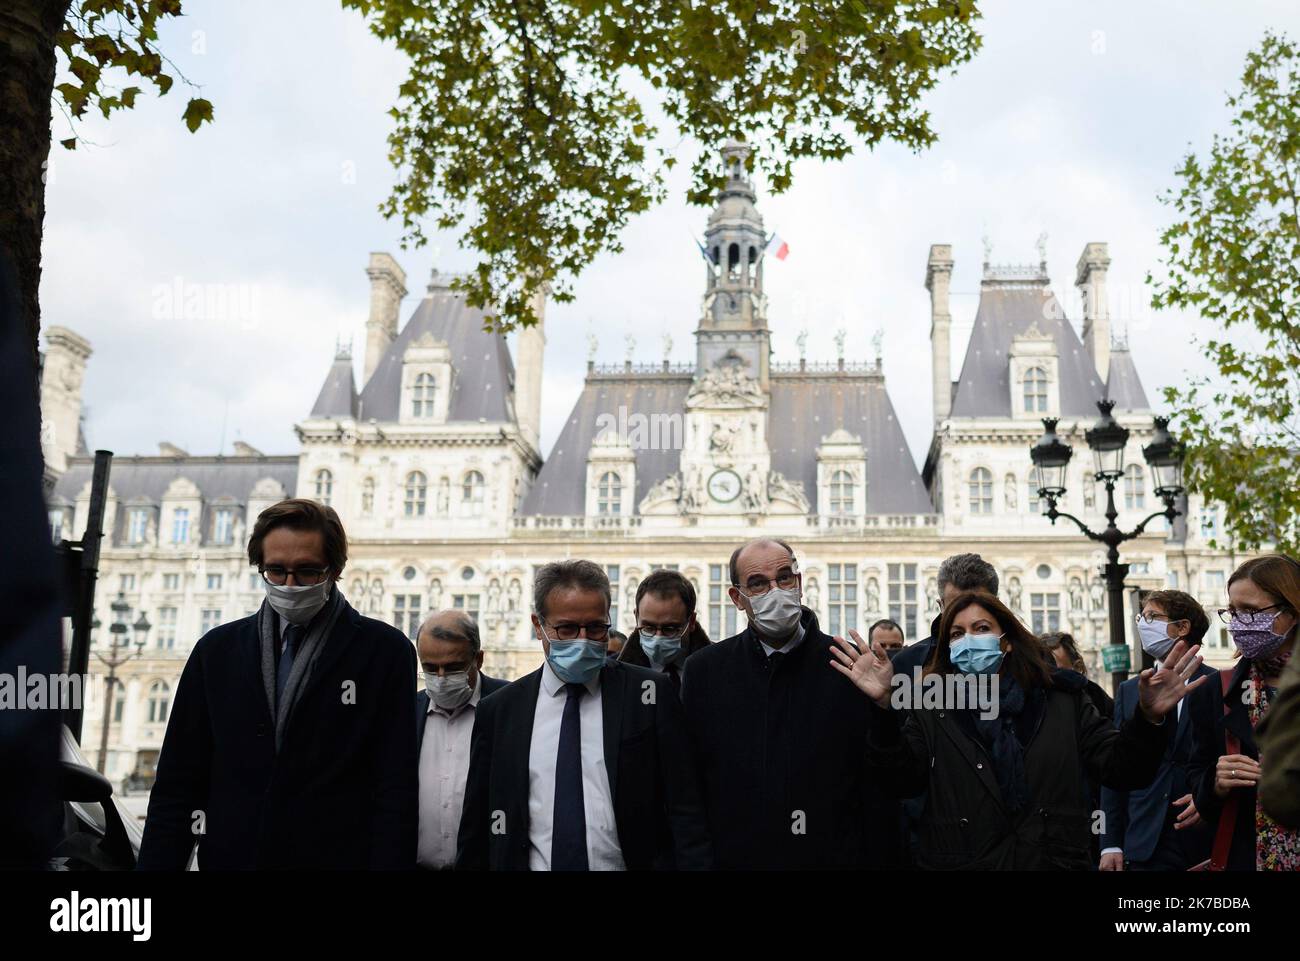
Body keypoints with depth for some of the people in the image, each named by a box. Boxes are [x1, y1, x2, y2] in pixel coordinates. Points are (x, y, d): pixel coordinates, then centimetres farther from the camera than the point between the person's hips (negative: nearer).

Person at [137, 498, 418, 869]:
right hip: (228, 856, 3)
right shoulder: (217, 650, 6)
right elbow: (178, 784, 6)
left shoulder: (385, 652, -4)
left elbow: (396, 792, -7)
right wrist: (155, 864, -2)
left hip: (335, 856, -2)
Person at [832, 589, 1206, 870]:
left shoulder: (1062, 698, 5)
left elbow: (1120, 768, 0)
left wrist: (1148, 718, -18)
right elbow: (903, 779, -12)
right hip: (960, 859, -1)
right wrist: (884, 705, -26)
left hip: (1054, 860, 1)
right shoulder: (931, 707, 1)